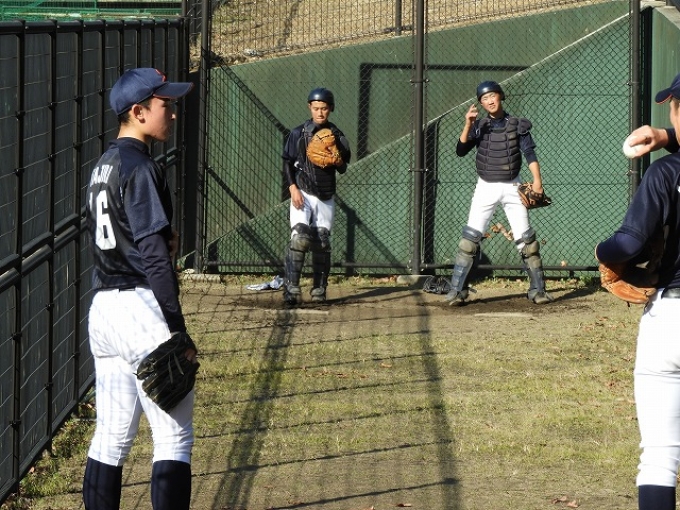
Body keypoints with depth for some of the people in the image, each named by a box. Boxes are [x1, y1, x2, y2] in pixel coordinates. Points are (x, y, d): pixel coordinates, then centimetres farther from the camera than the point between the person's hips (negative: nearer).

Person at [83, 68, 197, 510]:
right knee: (174, 437, -5)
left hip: (102, 307, 9)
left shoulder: (103, 167, 15)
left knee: (111, 437, 11)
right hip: (141, 307, -9)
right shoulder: (141, 170, -14)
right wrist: (178, 332, -17)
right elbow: (154, 258, -18)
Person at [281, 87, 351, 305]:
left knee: (322, 242, 4)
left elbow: (343, 168, 6)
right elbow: (287, 163, 1)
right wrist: (293, 188, -10)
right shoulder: (299, 133, 0)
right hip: (303, 193, -3)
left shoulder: (337, 136, 7)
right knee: (299, 237, -18)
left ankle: (319, 290, 14)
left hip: (326, 197, 3)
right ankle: (291, 288, -20)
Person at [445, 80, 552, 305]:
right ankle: (457, 289, -6)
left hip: (511, 187, 0)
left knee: (525, 238, -2)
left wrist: (537, 180, -21)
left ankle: (537, 289, 6)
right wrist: (467, 126, -21)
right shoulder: (479, 125, 3)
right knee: (470, 237, -7)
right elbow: (461, 151, -7)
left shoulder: (517, 125, 0)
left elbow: (530, 154, -7)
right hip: (485, 187, 0)